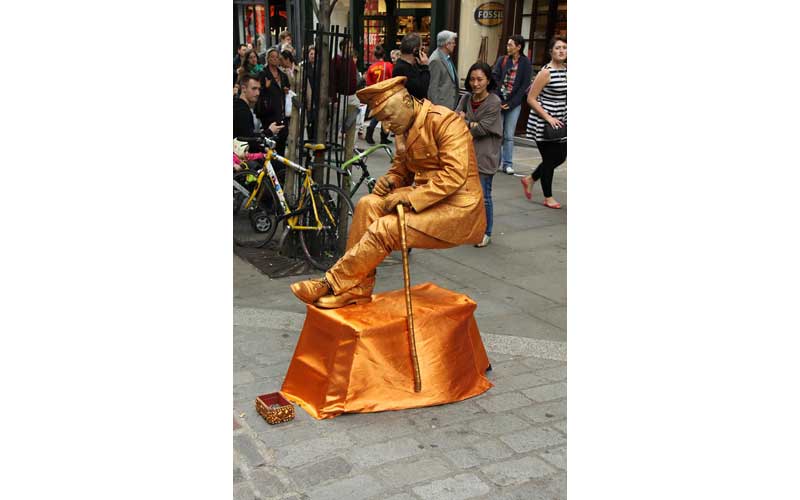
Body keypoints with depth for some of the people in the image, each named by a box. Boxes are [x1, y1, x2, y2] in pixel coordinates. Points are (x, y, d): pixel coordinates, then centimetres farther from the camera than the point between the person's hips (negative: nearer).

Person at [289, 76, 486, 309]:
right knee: (368, 204, -13)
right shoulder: (405, 129, 10)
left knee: (385, 228, -24)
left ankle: (332, 285, -10)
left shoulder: (445, 121, -16)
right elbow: (402, 167, 22)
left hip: (456, 207, -8)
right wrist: (391, 180, -3)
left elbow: (454, 175, -24)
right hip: (426, 199, 8)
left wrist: (408, 197, -25)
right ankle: (357, 290, -11)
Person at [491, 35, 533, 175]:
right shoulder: (502, 60, 6)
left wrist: (511, 103, -8)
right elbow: (494, 78, 1)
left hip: (514, 104, -2)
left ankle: (507, 164, 7)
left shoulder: (525, 63, 0)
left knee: (509, 135, 0)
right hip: (499, 102, 2)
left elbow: (524, 85, -4)